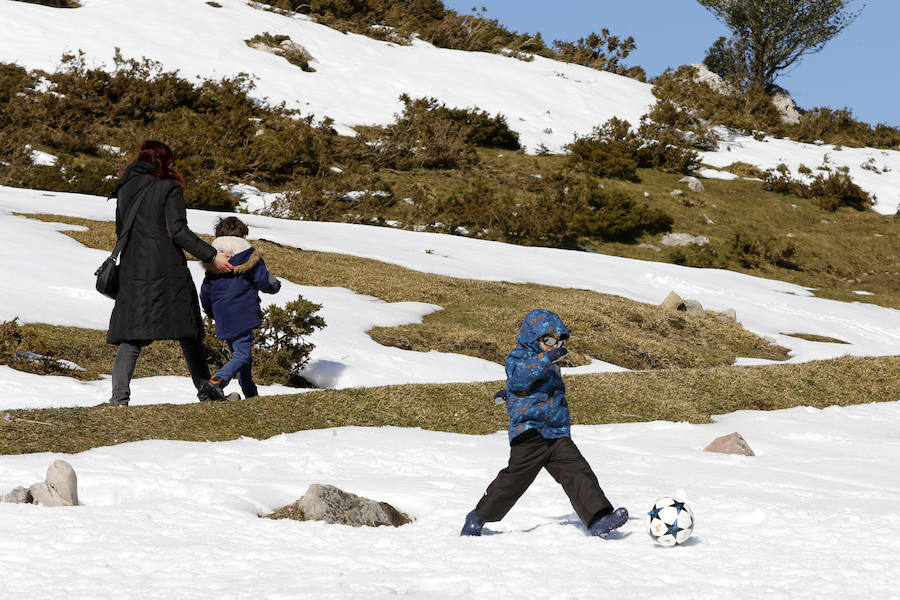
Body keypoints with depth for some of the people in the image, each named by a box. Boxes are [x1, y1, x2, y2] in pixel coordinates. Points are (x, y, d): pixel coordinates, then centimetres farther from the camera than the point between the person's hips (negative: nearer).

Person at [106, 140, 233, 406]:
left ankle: (119, 396, -17)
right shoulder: (169, 188, -4)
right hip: (168, 272, -4)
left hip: (132, 274, 4)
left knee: (130, 337, 0)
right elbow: (178, 231, -13)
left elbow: (121, 231, 16)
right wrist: (212, 255, -12)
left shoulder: (125, 188, 12)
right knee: (188, 333, 10)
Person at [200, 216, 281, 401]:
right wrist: (276, 284, 20)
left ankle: (251, 395, 20)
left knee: (238, 353, 17)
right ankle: (217, 382, -31)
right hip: (243, 317, -6)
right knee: (242, 355, -8)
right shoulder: (250, 258, -4)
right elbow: (266, 283, -4)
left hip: (222, 321, 6)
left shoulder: (213, 263, 11)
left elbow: (205, 294, 14)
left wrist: (213, 313, 30)